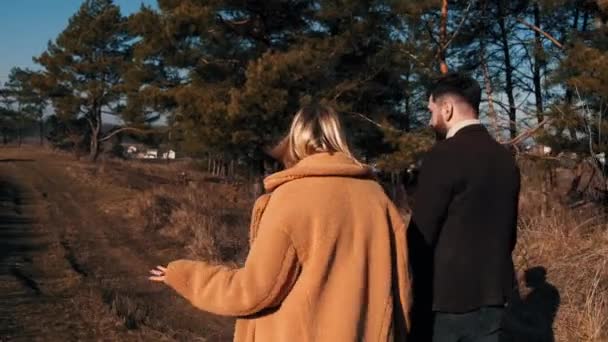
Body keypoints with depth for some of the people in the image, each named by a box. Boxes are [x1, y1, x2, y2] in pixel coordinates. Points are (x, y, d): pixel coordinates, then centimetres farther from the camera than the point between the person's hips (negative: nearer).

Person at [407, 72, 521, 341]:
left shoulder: (443, 155, -17)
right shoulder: (505, 157, 6)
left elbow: (421, 235, -15)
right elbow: (509, 230, 14)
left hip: (446, 296, -7)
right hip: (492, 294, 7)